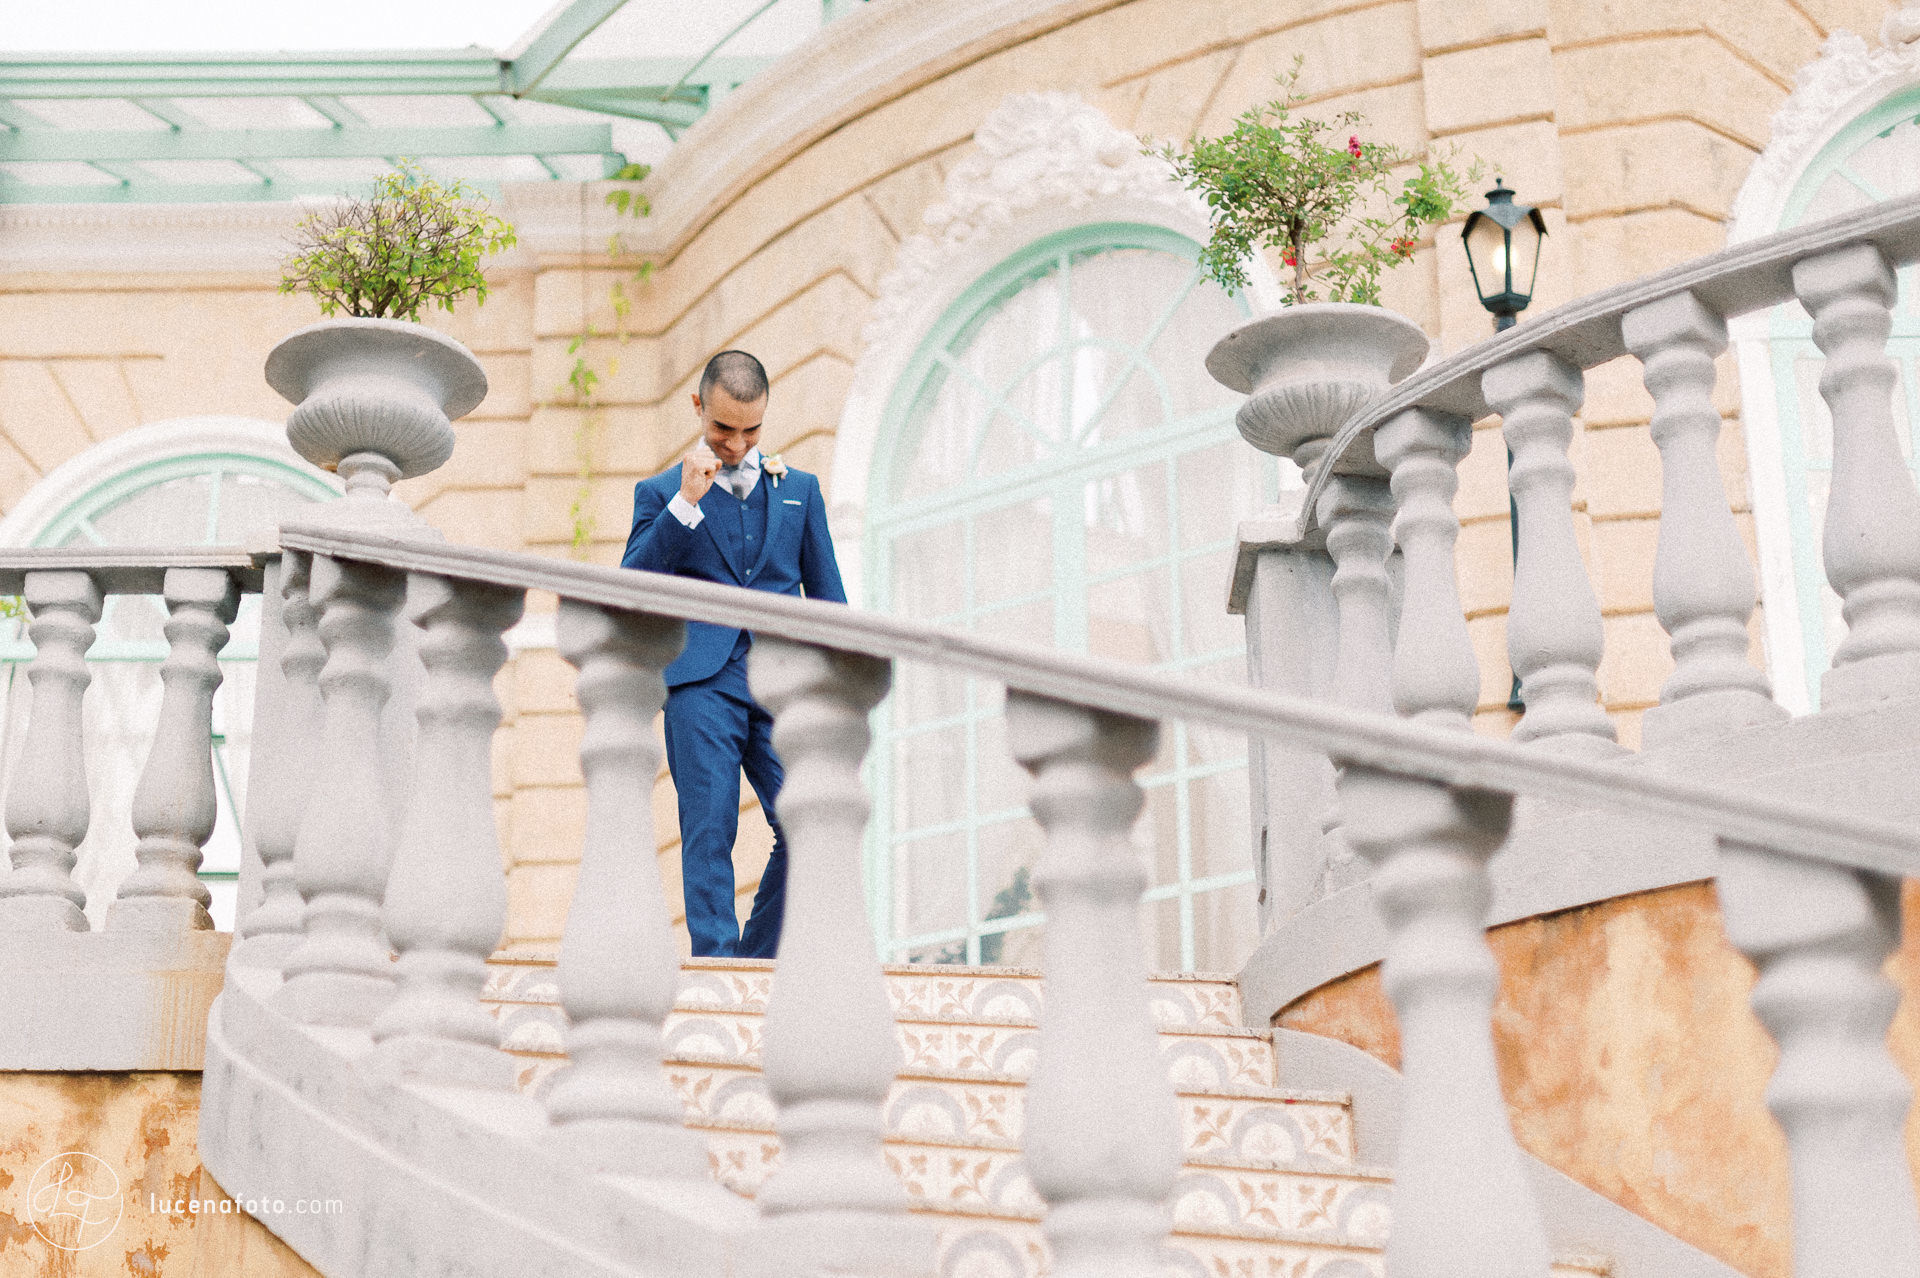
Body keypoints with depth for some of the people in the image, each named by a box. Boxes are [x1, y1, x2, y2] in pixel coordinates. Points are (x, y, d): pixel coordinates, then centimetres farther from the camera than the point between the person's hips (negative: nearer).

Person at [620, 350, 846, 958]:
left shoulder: (799, 489, 20)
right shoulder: (661, 493, 12)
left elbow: (827, 595, 20)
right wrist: (685, 502, -7)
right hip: (702, 682, -2)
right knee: (708, 834, -7)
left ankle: (760, 959, 5)